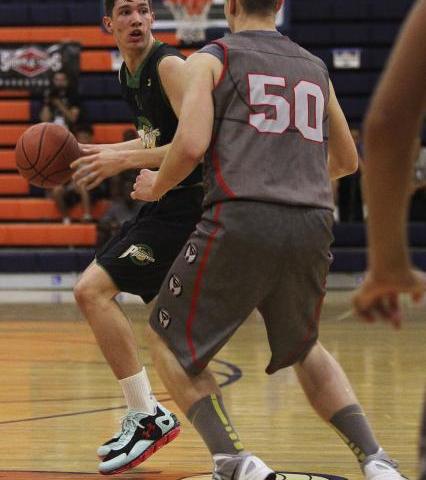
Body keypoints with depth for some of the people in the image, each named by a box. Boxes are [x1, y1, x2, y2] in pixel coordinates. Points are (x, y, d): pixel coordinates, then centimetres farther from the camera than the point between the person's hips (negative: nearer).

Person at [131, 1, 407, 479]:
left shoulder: (211, 59, 7)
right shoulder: (314, 68, 22)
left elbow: (192, 145, -7)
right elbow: (347, 161, 32)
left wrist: (156, 186, 12)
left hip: (242, 220, -5)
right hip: (312, 225, 5)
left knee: (167, 340, 14)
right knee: (304, 349, 29)